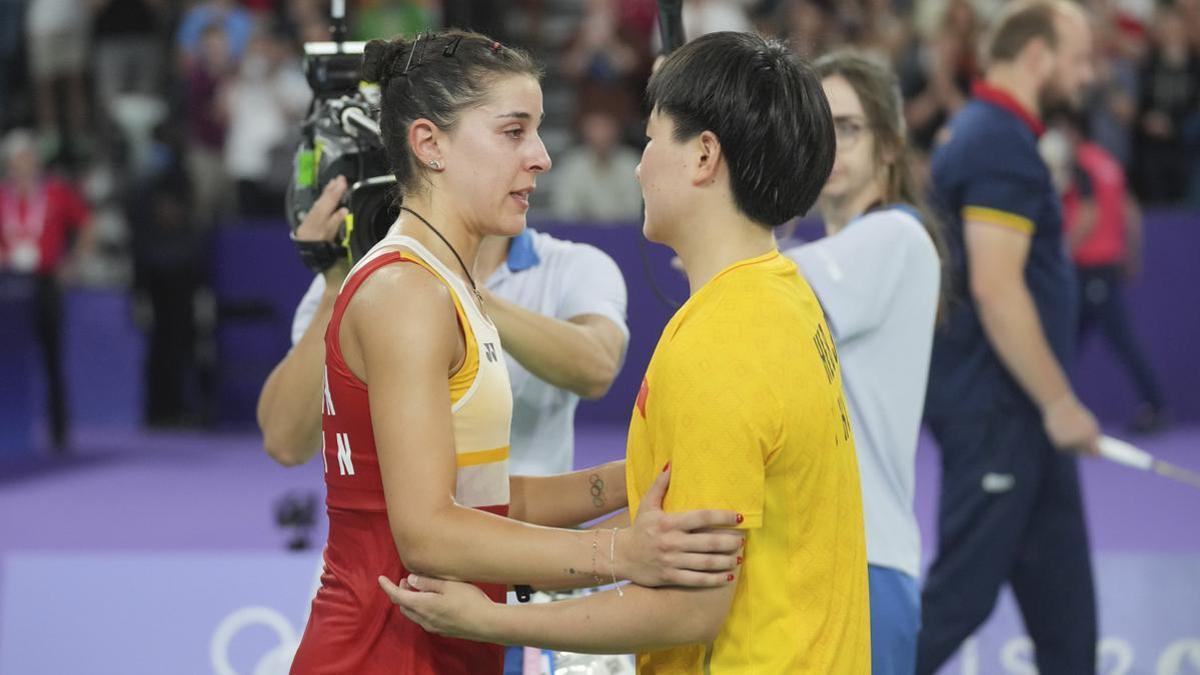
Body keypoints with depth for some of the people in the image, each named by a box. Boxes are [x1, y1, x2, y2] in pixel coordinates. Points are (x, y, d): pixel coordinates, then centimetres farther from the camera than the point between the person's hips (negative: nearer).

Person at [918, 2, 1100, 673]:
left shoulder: (984, 134, 15)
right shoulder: (1003, 145, -17)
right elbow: (995, 289, -24)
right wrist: (1059, 402, -20)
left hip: (1011, 411, 10)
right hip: (997, 409, -10)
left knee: (1061, 590, 13)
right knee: (961, 590, -6)